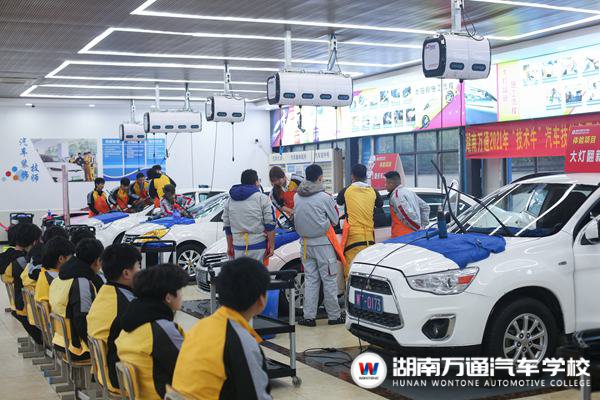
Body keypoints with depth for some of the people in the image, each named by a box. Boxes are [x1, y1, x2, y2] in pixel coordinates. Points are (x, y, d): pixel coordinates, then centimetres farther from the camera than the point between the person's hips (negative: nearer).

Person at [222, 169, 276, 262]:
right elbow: (270, 224, -5)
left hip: (238, 247, 4)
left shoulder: (229, 200, 13)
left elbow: (227, 226, 16)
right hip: (257, 246, -4)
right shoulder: (262, 198, -1)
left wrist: (229, 246, 24)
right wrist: (271, 247, -1)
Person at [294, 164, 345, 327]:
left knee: (310, 279, 10)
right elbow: (335, 220, -2)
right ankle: (334, 316, 11)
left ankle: (309, 316, 9)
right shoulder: (324, 197, -12)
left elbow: (298, 218, 10)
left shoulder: (297, 197, 2)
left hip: (305, 243, 5)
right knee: (329, 280, 4)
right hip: (323, 242, -5)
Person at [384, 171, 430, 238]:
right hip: (415, 234, 10)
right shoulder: (409, 191, 19)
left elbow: (408, 214, -21)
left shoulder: (396, 195, -11)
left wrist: (418, 228, -11)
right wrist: (423, 225, 19)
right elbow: (425, 207, 23)